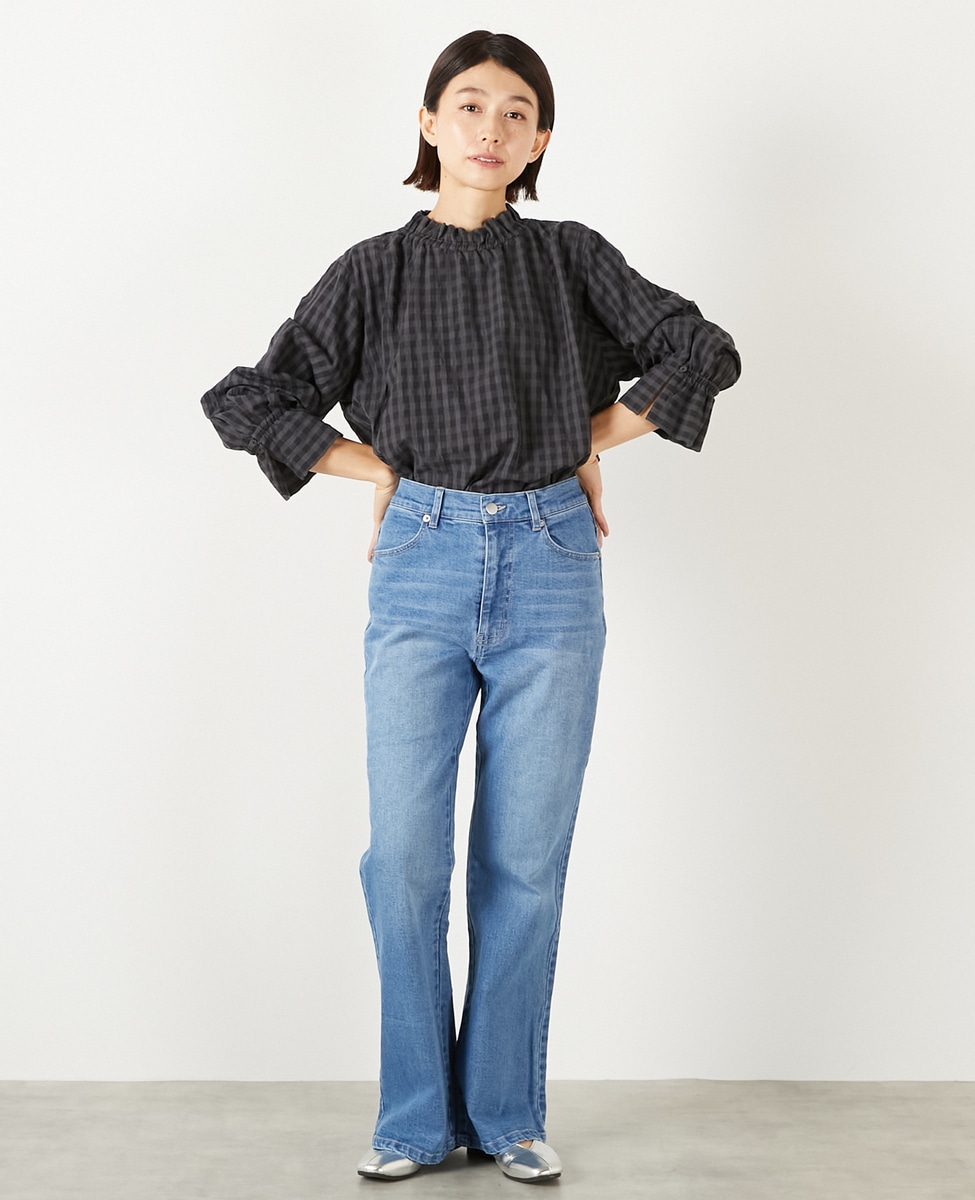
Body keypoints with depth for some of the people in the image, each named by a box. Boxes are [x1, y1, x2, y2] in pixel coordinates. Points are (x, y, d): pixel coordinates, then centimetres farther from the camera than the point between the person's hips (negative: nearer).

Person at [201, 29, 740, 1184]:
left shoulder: (571, 258, 7)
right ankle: (417, 1116, 13)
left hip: (550, 565, 0)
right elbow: (242, 400, 4)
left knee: (525, 858, 3)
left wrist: (593, 443, 5)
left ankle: (508, 1112, 17)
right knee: (404, 853, -3)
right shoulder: (375, 270, 6)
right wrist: (381, 467, 3)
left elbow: (703, 349, 6)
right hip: (422, 566, 0)